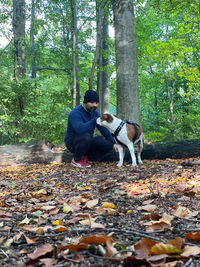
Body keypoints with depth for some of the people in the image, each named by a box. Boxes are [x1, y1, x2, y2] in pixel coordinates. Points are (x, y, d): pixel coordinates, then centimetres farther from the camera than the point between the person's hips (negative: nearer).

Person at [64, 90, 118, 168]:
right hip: (72, 142, -7)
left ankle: (85, 157, 1)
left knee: (108, 144, -11)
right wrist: (94, 120, -25)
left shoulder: (95, 113, 4)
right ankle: (76, 160, -13)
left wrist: (113, 143, -1)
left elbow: (103, 129, 8)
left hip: (88, 142, 7)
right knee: (86, 137, -39)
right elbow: (80, 129, -40)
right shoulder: (75, 113, -21)